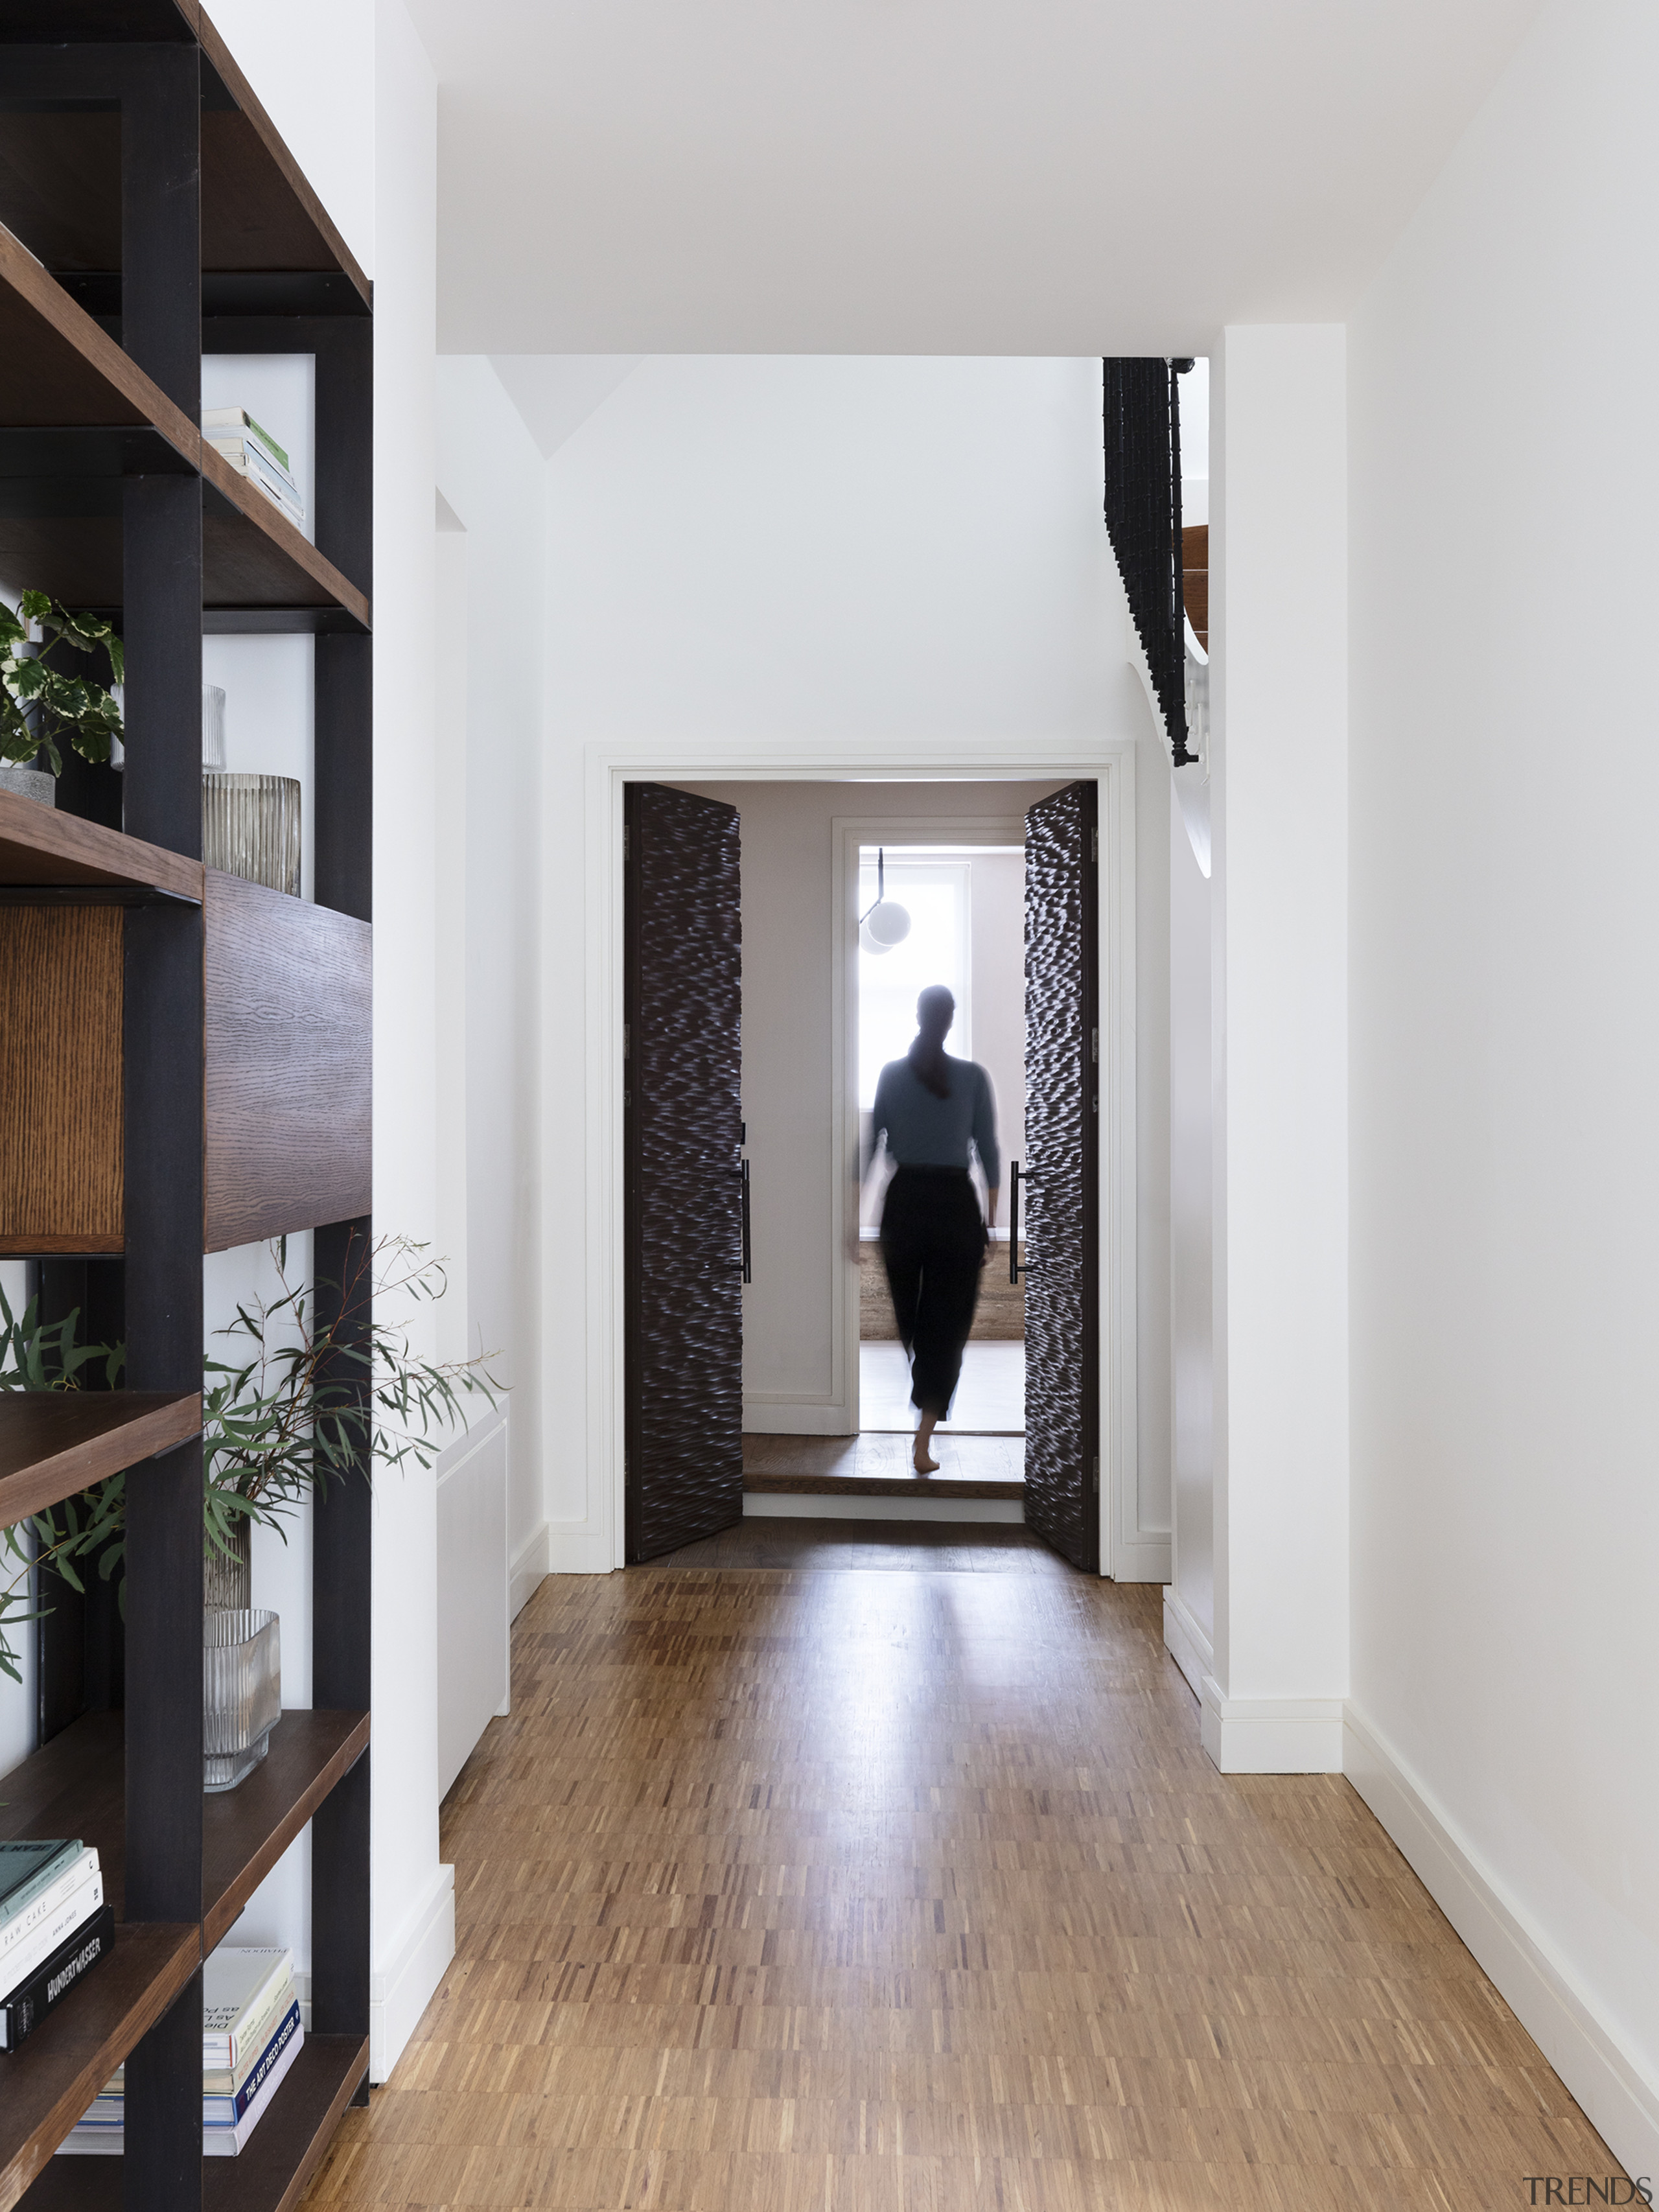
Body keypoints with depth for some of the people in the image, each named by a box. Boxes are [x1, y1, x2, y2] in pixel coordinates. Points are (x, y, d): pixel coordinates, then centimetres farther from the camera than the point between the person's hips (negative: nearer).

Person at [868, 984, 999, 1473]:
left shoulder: (890, 1074, -1)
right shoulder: (973, 1076, -5)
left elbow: (872, 1143, 0)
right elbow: (988, 1152, -4)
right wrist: (991, 1221, 3)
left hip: (903, 1204, 2)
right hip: (956, 1206, -2)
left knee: (900, 1320, 22)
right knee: (945, 1329, 3)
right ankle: (923, 1444, -5)